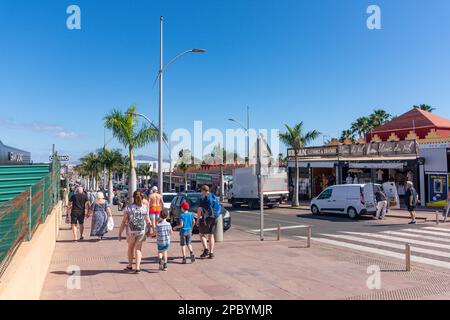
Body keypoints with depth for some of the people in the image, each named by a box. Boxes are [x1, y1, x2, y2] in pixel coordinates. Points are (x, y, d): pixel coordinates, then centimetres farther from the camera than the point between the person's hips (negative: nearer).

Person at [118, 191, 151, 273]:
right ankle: (137, 267, -1)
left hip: (130, 231, 0)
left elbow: (124, 221, -9)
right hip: (141, 231, 0)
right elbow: (148, 221, 2)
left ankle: (130, 266, 36)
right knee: (138, 249, 11)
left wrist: (120, 233, -3)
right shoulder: (145, 208, -4)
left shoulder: (128, 207, -9)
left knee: (131, 248, 21)